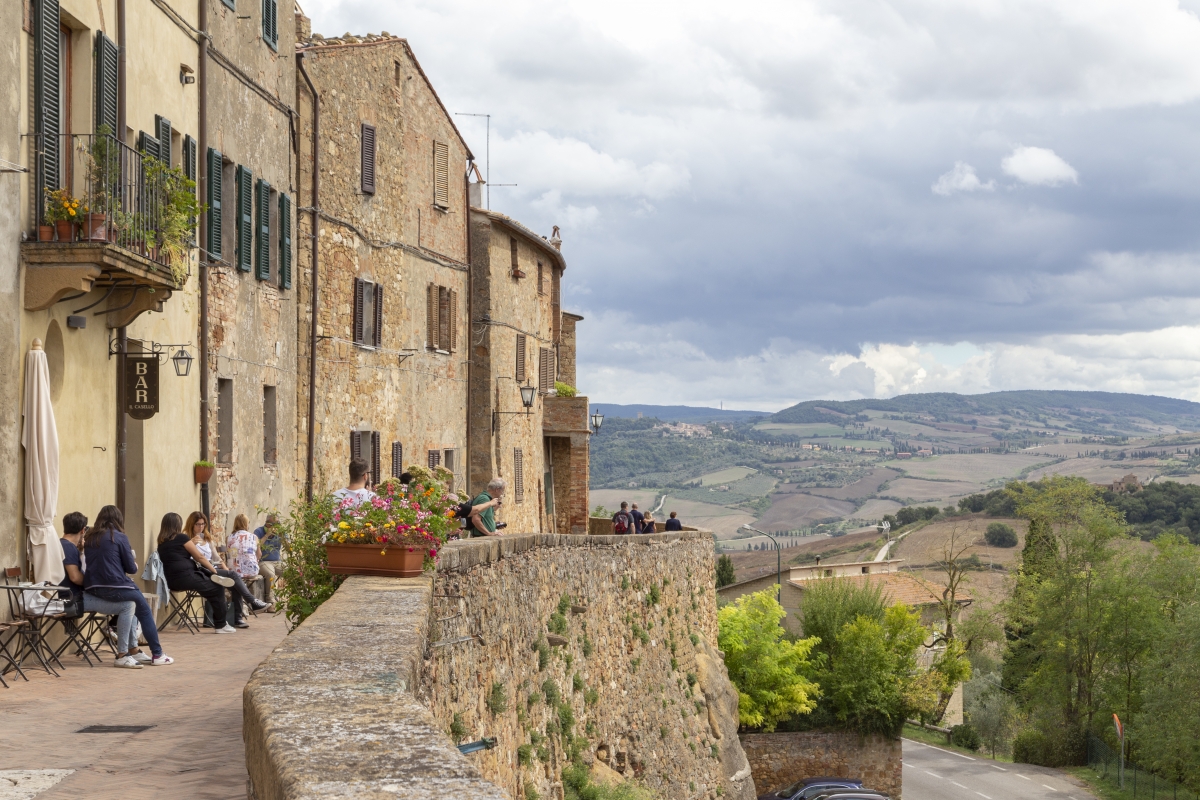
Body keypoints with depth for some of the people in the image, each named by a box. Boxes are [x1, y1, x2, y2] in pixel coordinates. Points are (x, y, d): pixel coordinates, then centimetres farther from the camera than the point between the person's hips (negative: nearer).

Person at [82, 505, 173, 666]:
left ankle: (126, 653, 14)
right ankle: (157, 654, 16)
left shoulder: (89, 538, 11)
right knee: (144, 608, 14)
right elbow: (131, 568, -2)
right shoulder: (119, 537, -5)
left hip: (92, 589, 6)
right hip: (114, 588, -6)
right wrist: (134, 564, 20)